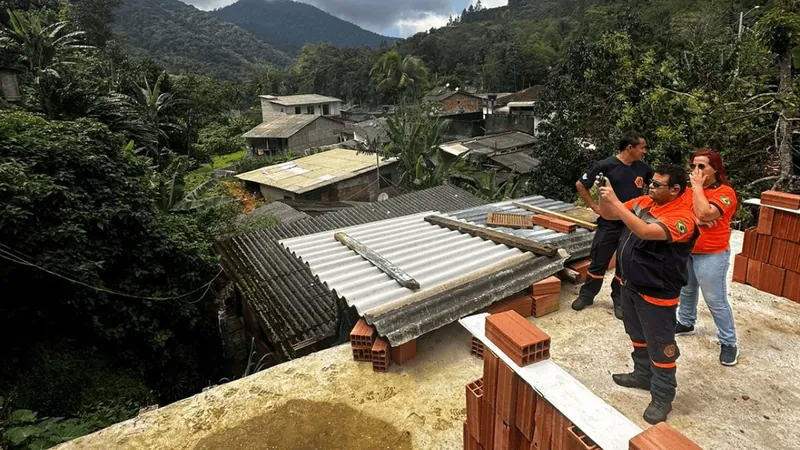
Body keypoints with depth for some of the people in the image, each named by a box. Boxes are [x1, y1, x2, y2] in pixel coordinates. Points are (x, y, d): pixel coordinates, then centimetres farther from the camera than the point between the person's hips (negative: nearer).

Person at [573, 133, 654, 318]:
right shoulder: (606, 165, -11)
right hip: (609, 224, -3)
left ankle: (619, 300, 25)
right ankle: (586, 295, 22)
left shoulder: (643, 168, 2)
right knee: (599, 262, 6)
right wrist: (594, 206, -7)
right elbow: (580, 185, -5)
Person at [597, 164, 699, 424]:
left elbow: (645, 231, -38)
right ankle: (643, 374, 44)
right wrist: (604, 195, -16)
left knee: (660, 346, 7)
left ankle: (662, 396, 23)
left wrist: (615, 201, -36)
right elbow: (608, 215, 5)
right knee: (637, 336, 24)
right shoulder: (643, 202, 0)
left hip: (656, 293, -8)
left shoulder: (682, 217, -24)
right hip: (630, 284, 8)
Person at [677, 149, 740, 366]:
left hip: (711, 255, -7)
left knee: (716, 301, -2)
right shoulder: (691, 189, 7)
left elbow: (704, 213, -29)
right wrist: (694, 219, -22)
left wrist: (698, 186, -19)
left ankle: (729, 343, 12)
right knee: (686, 291, 22)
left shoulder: (725, 192, -14)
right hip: (685, 250, 7)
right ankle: (686, 323, 41)